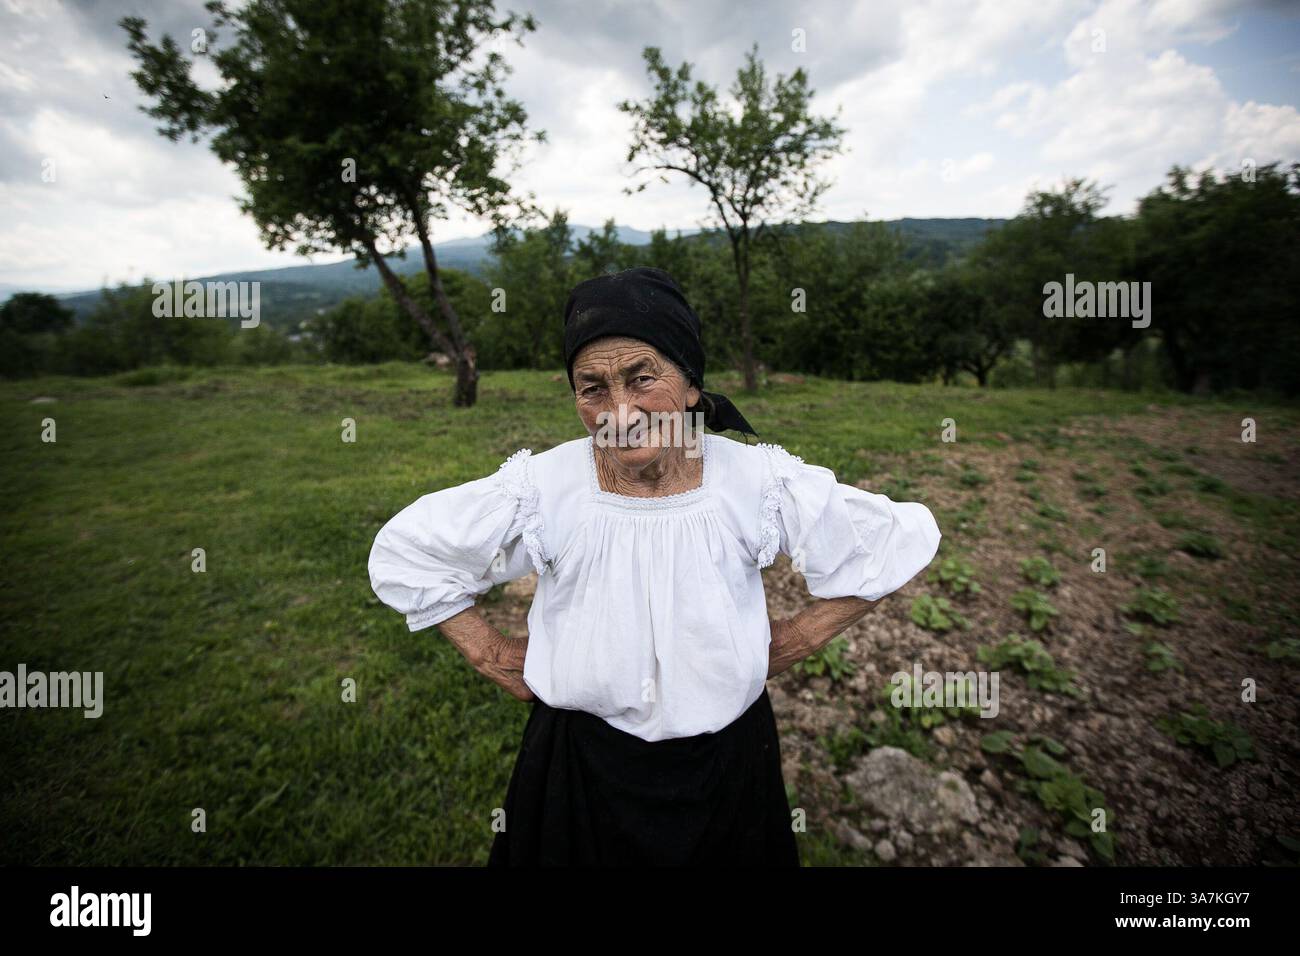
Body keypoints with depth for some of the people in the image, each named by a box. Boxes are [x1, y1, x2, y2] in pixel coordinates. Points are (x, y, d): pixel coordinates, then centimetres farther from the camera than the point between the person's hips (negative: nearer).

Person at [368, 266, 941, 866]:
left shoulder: (759, 482, -19)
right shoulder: (541, 488, -19)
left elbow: (903, 537, -5)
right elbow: (402, 551, -5)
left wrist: (797, 640, -6)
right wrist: (491, 655, -6)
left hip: (728, 766, 1)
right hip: (580, 770, 0)